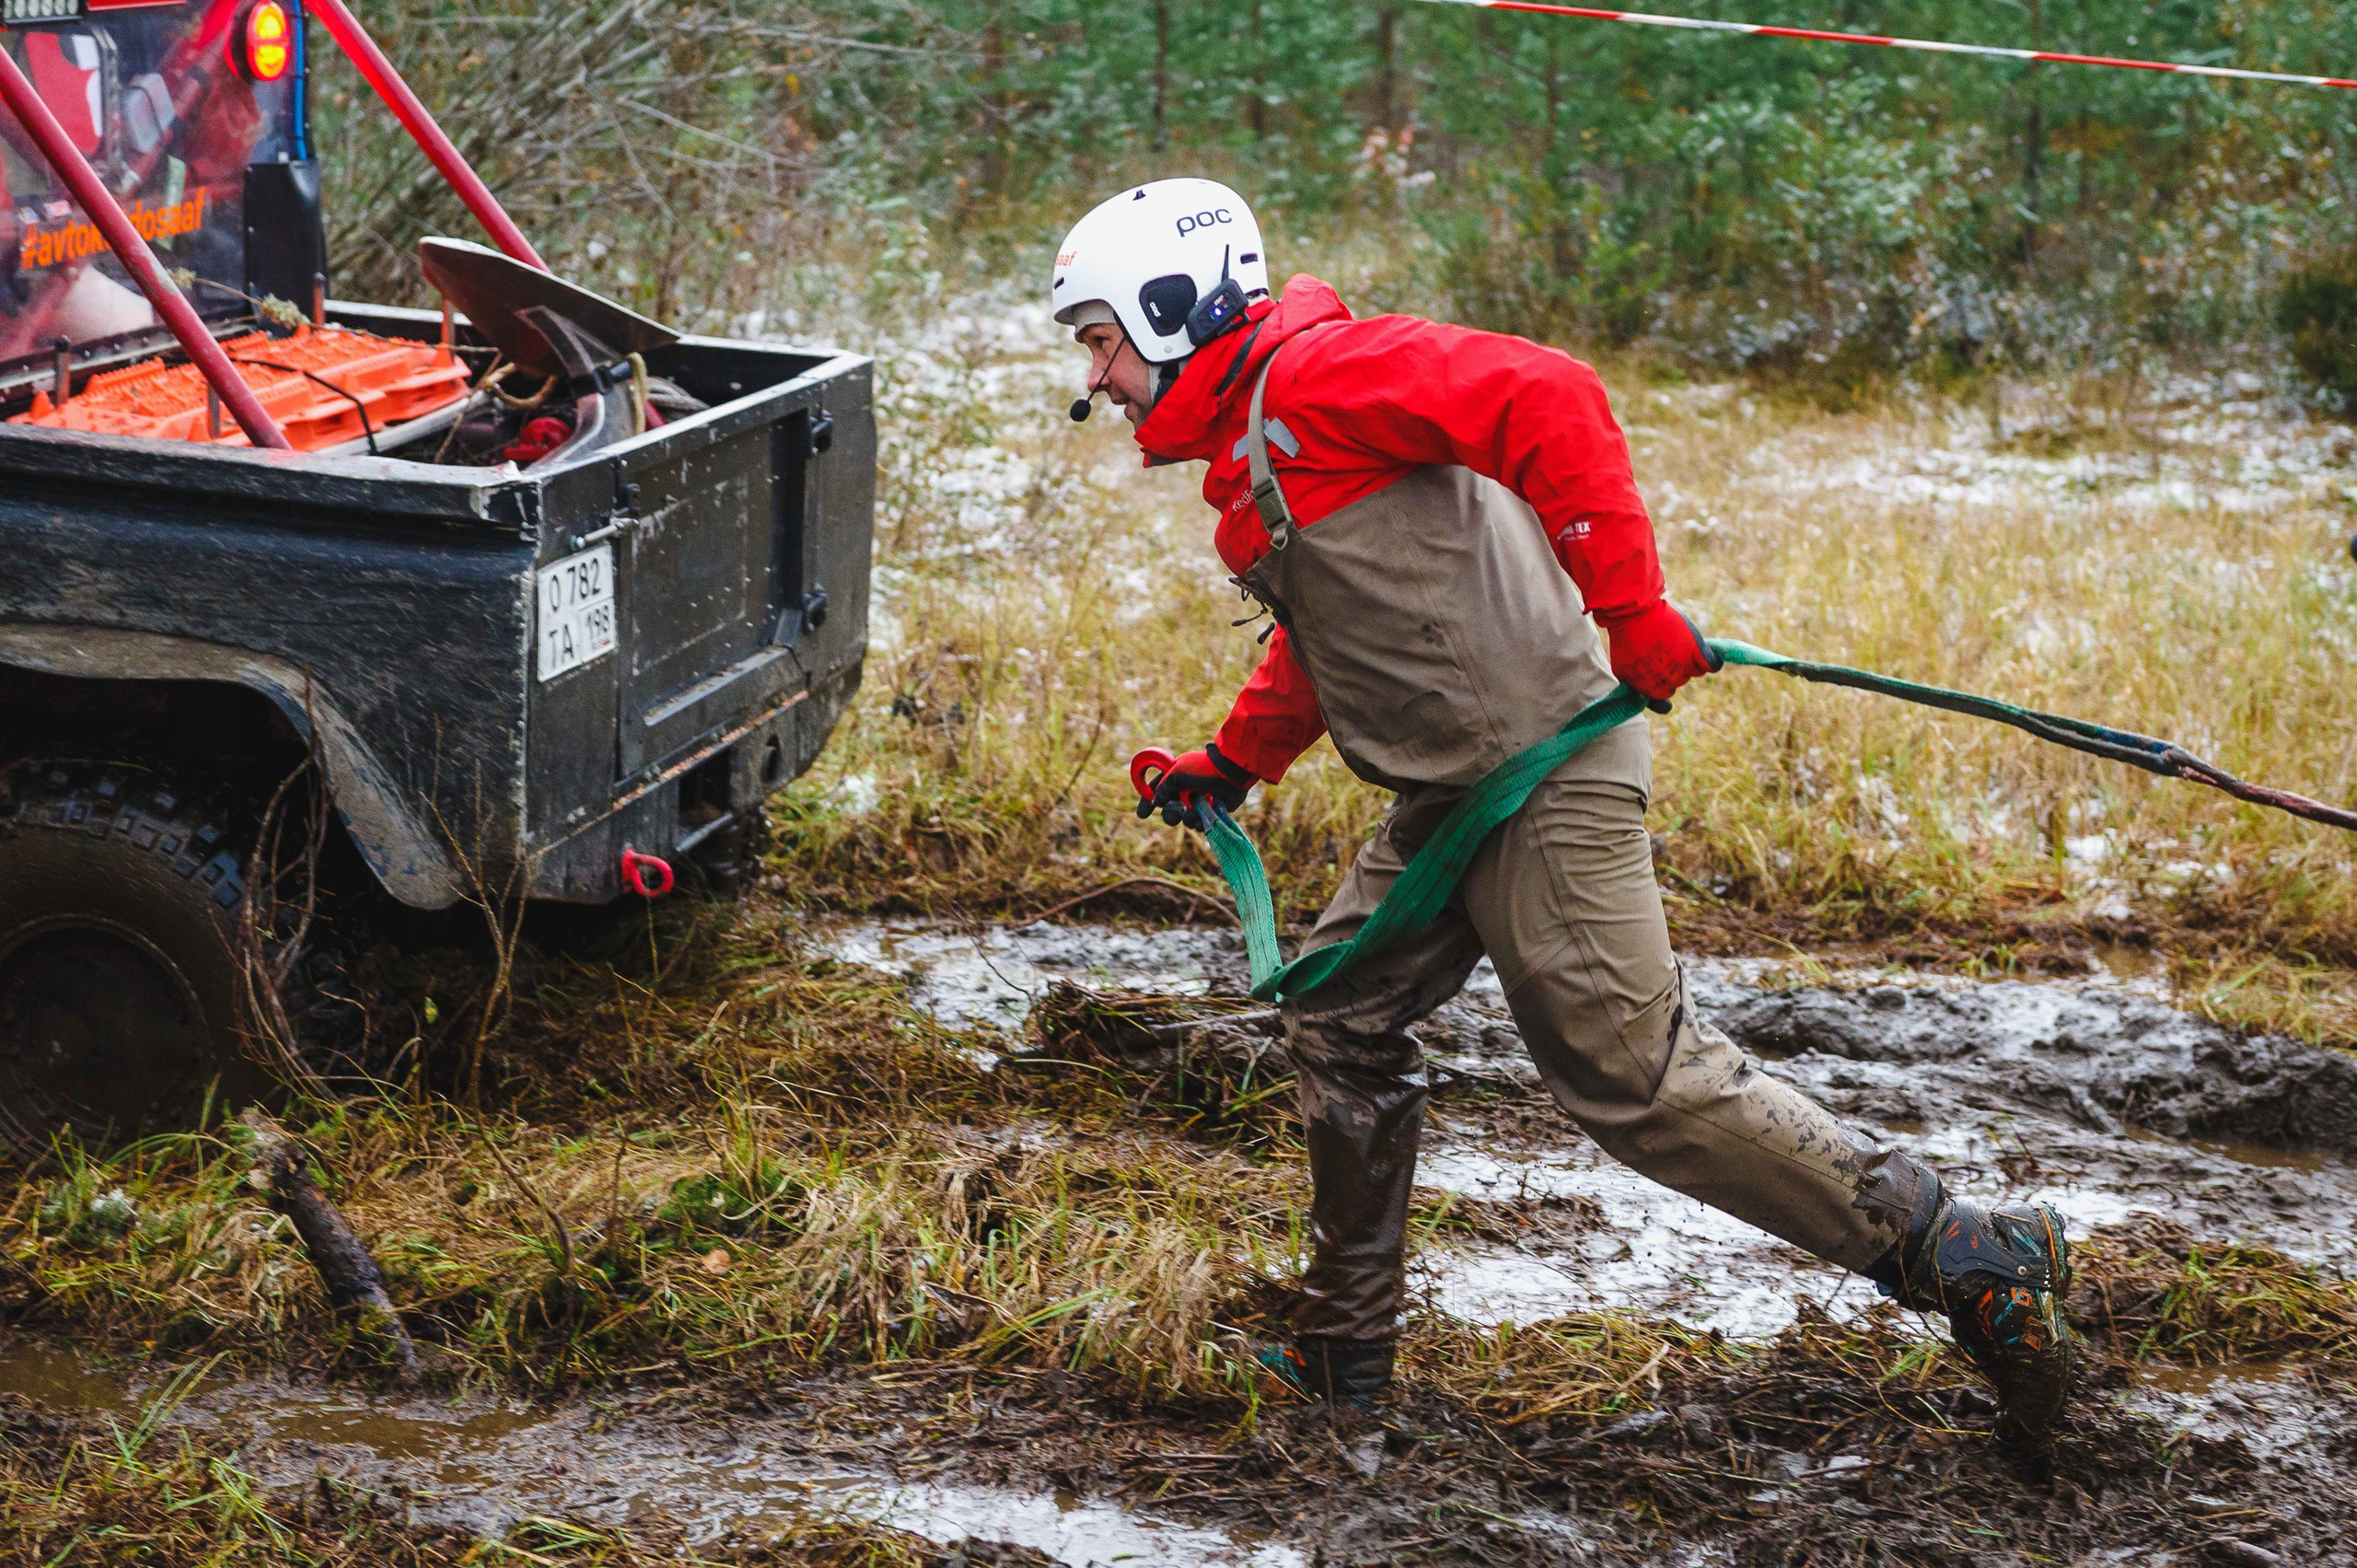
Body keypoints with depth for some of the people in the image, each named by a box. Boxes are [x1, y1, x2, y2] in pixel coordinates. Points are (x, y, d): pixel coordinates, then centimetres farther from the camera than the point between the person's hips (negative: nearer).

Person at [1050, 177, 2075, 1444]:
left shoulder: (1311, 375, -14)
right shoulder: (1246, 442, 19)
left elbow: (1544, 399, -25)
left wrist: (1629, 614, -27)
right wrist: (1233, 762, 29)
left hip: (1541, 777, -10)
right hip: (1453, 796, 10)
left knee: (1636, 1078, -8)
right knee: (1339, 1016, 15)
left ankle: (1972, 1257, -1)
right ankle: (1343, 1352, 28)